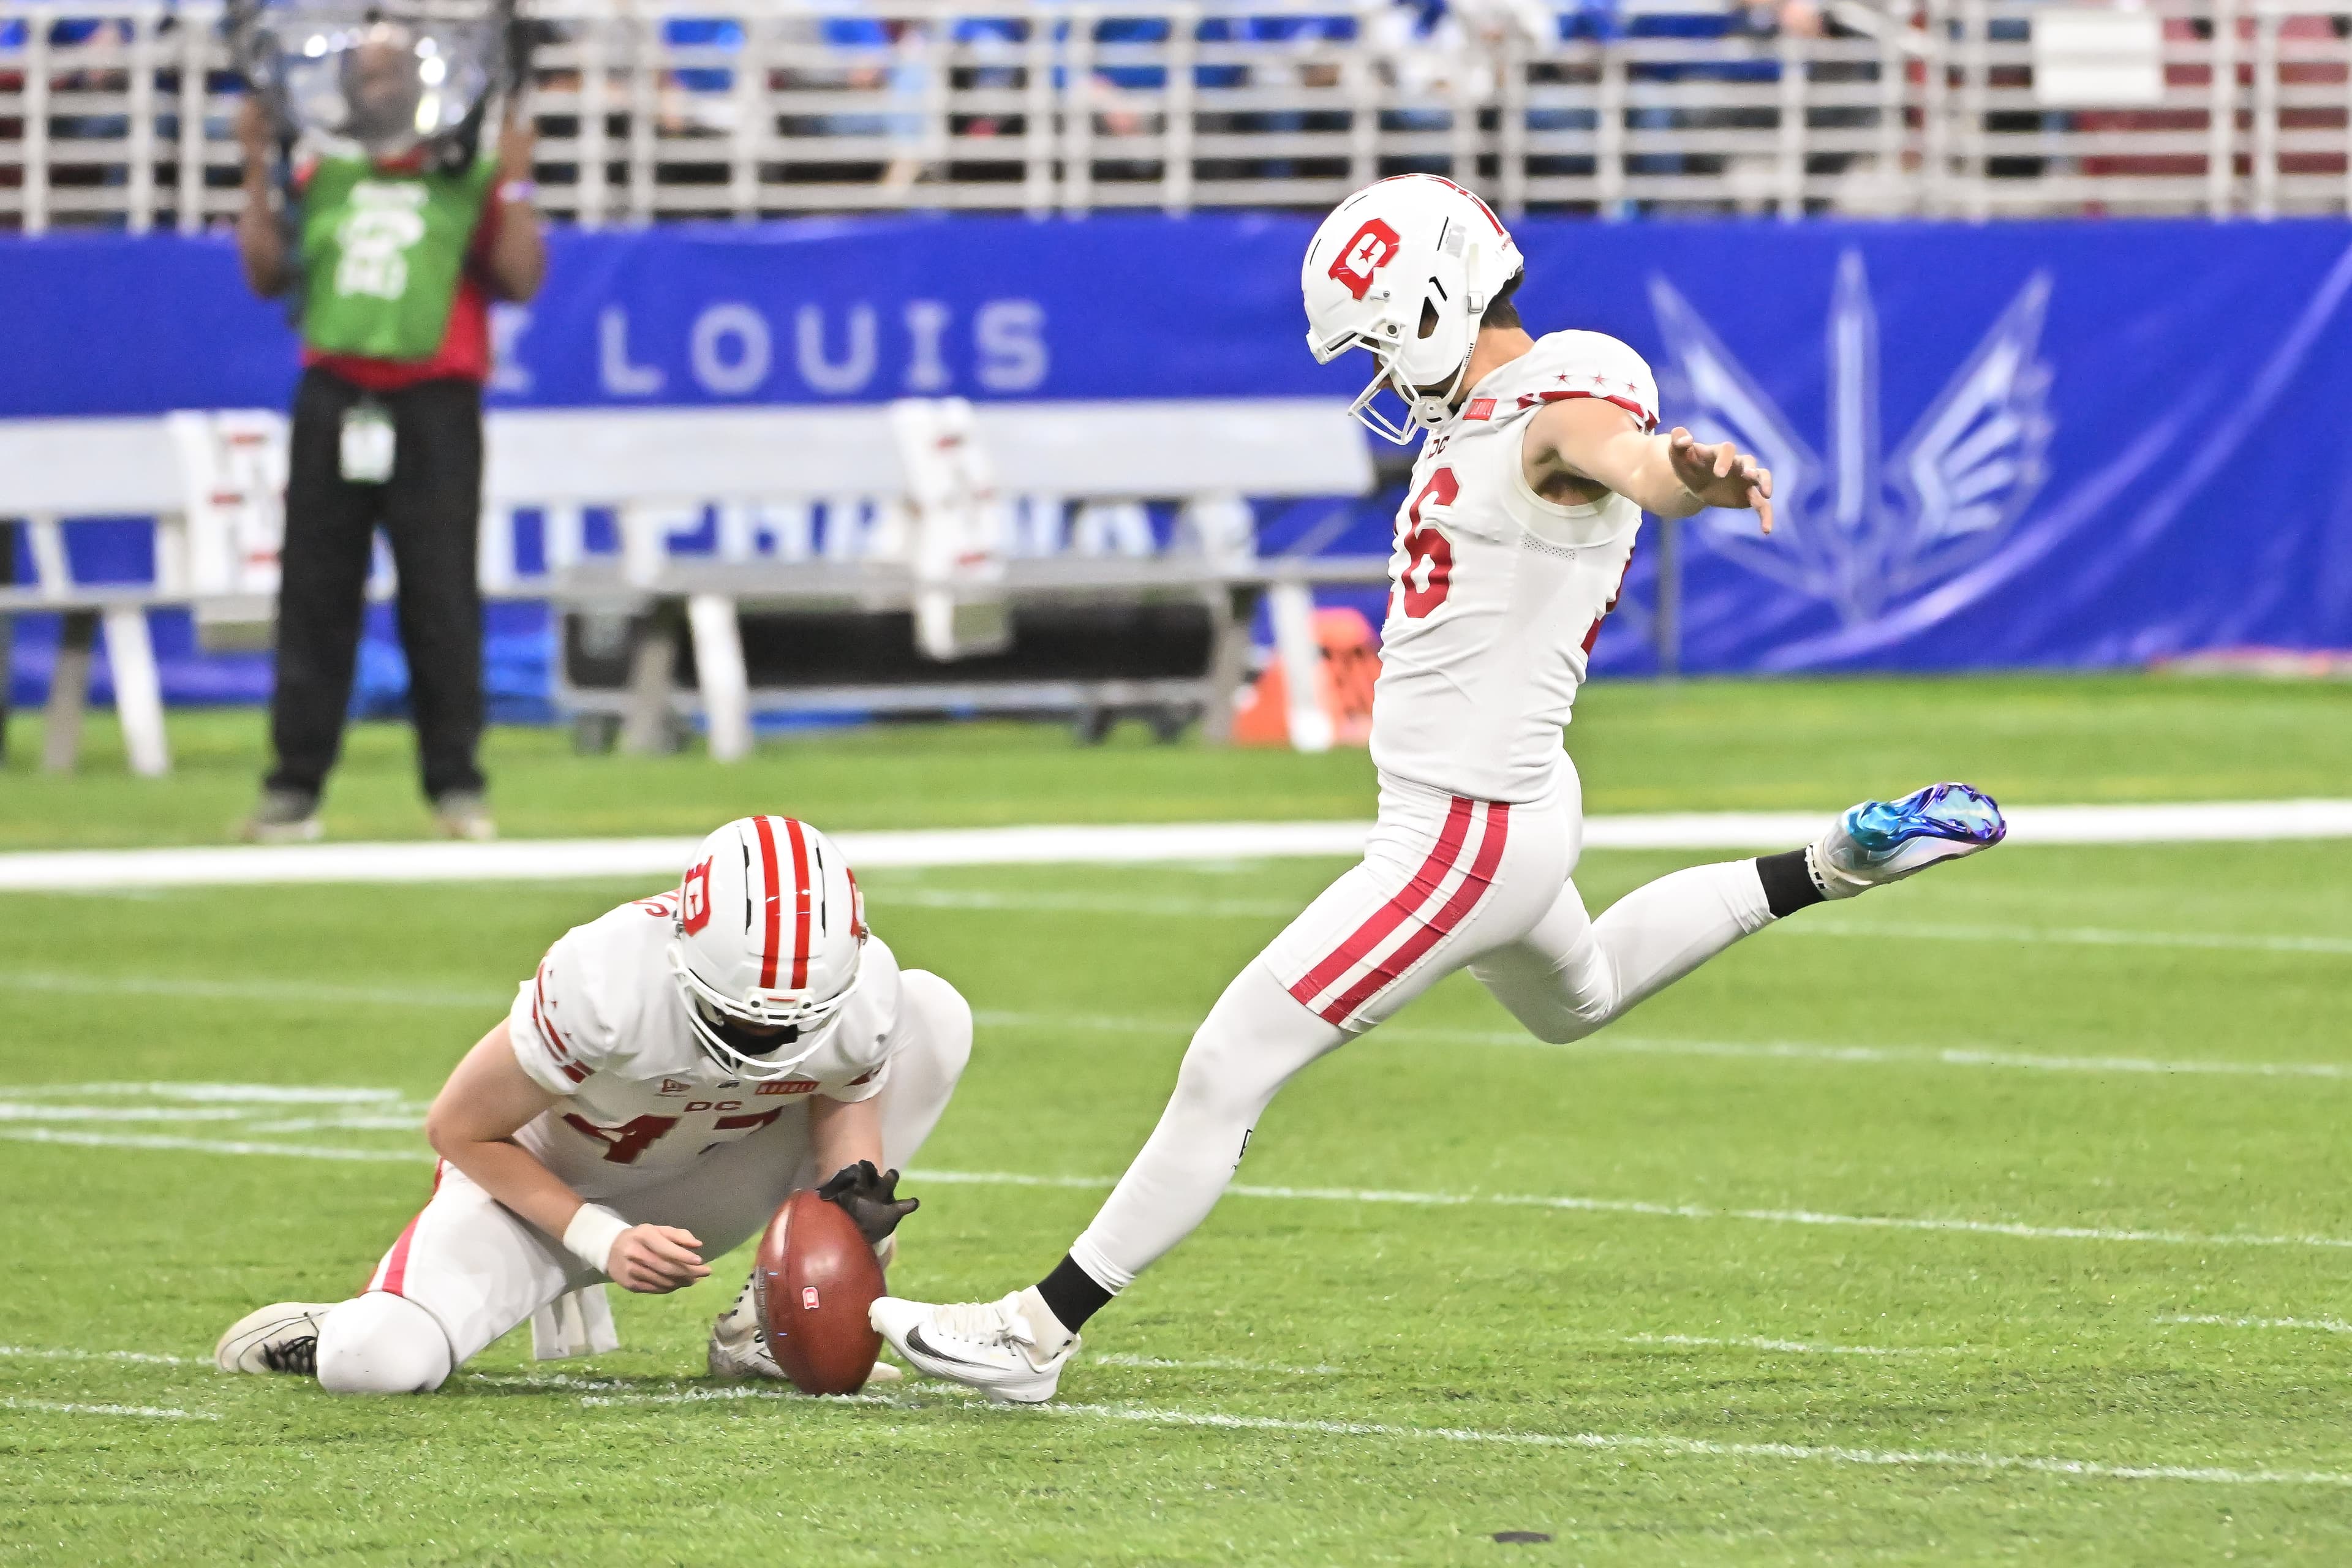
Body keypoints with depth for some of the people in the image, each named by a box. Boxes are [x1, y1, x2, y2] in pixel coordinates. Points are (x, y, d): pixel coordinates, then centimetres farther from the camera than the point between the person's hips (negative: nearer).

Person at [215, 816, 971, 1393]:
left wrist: (856, 1192, -24)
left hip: (699, 1192, 4)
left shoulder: (864, 999, -27)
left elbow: (845, 1091, -1)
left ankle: (771, 1325, -8)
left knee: (934, 1015, -14)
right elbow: (460, 1131, -20)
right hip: (548, 1184, -4)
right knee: (378, 1365, -31)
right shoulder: (607, 983, -37)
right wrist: (603, 1240, -27)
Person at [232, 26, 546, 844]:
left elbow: (520, 279, -4)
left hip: (432, 407, -3)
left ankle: (456, 783, 4)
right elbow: (269, 273, 10)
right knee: (315, 595, 2)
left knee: (441, 599, -3)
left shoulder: (469, 179, 4)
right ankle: (294, 784, 5)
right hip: (334, 400, 3)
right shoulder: (322, 178, 13)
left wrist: (514, 183, -10)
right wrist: (258, 174, 5)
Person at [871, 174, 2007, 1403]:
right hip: (1490, 808, 11)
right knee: (1576, 998, 40)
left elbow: (1629, 457, -47)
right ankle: (1834, 867, 39)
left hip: (1468, 837, -11)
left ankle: (1035, 1334, -4)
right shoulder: (1479, 417, 7)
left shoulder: (1563, 404, -22)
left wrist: (1697, 475, -67)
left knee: (1230, 1067, -8)